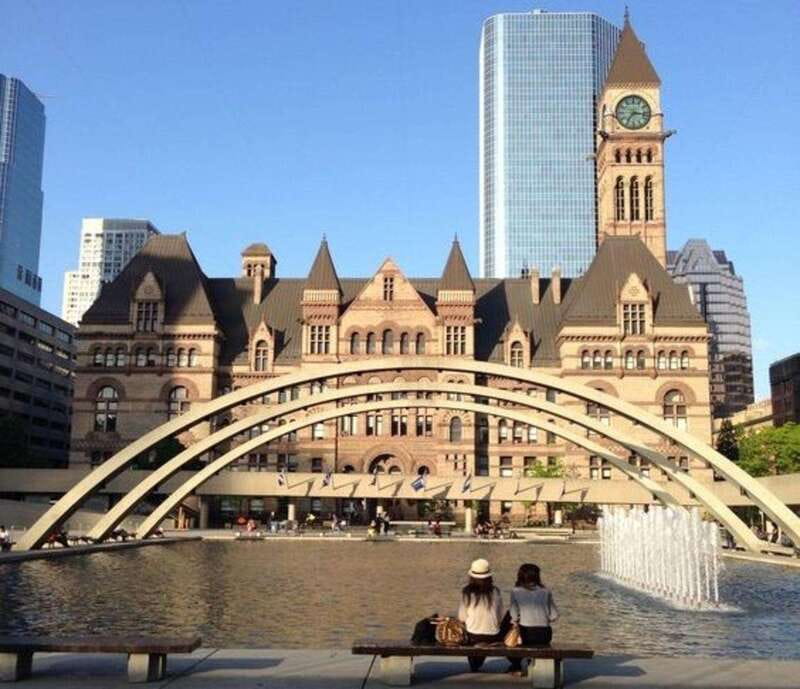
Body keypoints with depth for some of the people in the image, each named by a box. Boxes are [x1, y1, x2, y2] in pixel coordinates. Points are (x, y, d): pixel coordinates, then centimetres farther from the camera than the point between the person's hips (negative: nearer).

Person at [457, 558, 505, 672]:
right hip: (492, 635, 0)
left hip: (473, 634, 0)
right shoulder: (495, 592, -8)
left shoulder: (466, 592, -11)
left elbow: (462, 617, -2)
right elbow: (500, 617, 1)